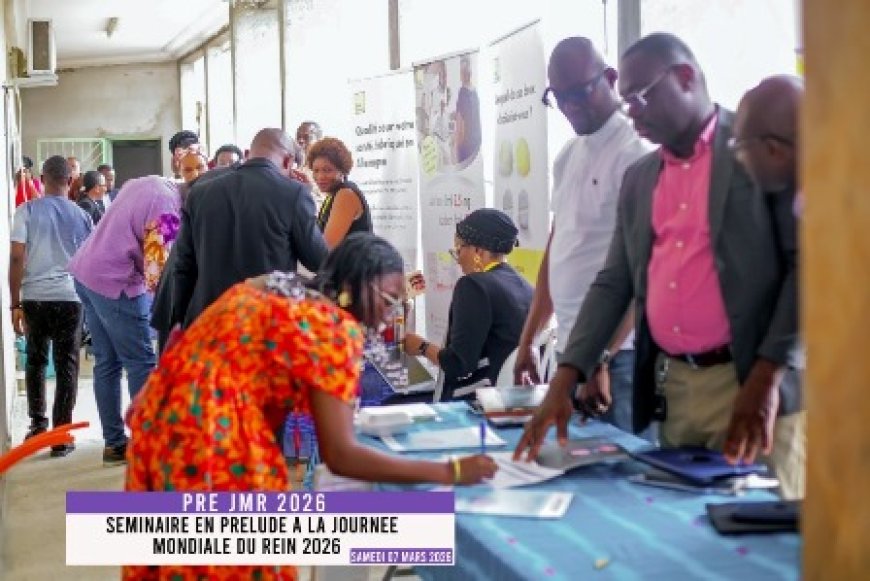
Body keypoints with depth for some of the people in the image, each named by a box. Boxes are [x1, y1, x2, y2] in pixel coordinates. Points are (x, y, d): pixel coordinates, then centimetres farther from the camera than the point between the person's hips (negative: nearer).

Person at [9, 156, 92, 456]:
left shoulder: (27, 211, 0)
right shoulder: (81, 216, 6)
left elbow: (17, 258, -6)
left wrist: (15, 303, -2)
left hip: (34, 297, 0)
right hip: (70, 297, 0)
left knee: (36, 361, 19)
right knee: (67, 366, 5)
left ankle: (37, 423, 19)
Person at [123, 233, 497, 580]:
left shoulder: (269, 285, 15)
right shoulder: (337, 326, -11)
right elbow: (340, 455, -14)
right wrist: (449, 472, -10)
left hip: (159, 419, 9)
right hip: (210, 443, -9)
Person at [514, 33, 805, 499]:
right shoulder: (639, 178, 15)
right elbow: (614, 283, 13)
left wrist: (768, 374, -18)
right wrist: (564, 380, 1)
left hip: (754, 382, -5)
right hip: (671, 388, 6)